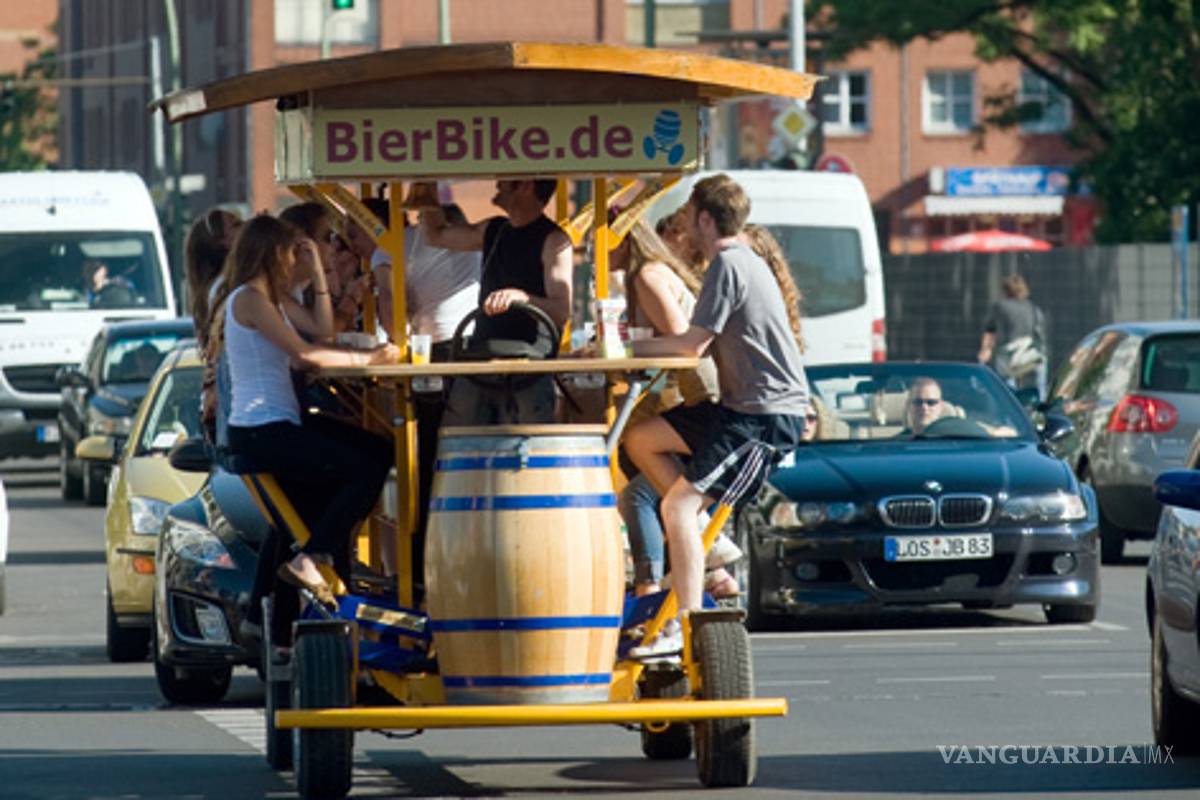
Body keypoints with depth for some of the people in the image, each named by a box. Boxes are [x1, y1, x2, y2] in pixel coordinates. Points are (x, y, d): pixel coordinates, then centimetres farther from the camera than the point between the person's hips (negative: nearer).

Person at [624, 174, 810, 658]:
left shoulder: (727, 266, -14)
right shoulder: (746, 261, 17)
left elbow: (693, 344, -14)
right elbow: (710, 343, 20)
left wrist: (628, 348, -3)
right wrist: (640, 349, 14)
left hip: (766, 414, -10)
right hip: (743, 404, 10)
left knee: (678, 505, -17)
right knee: (642, 441, 14)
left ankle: (688, 627, -22)